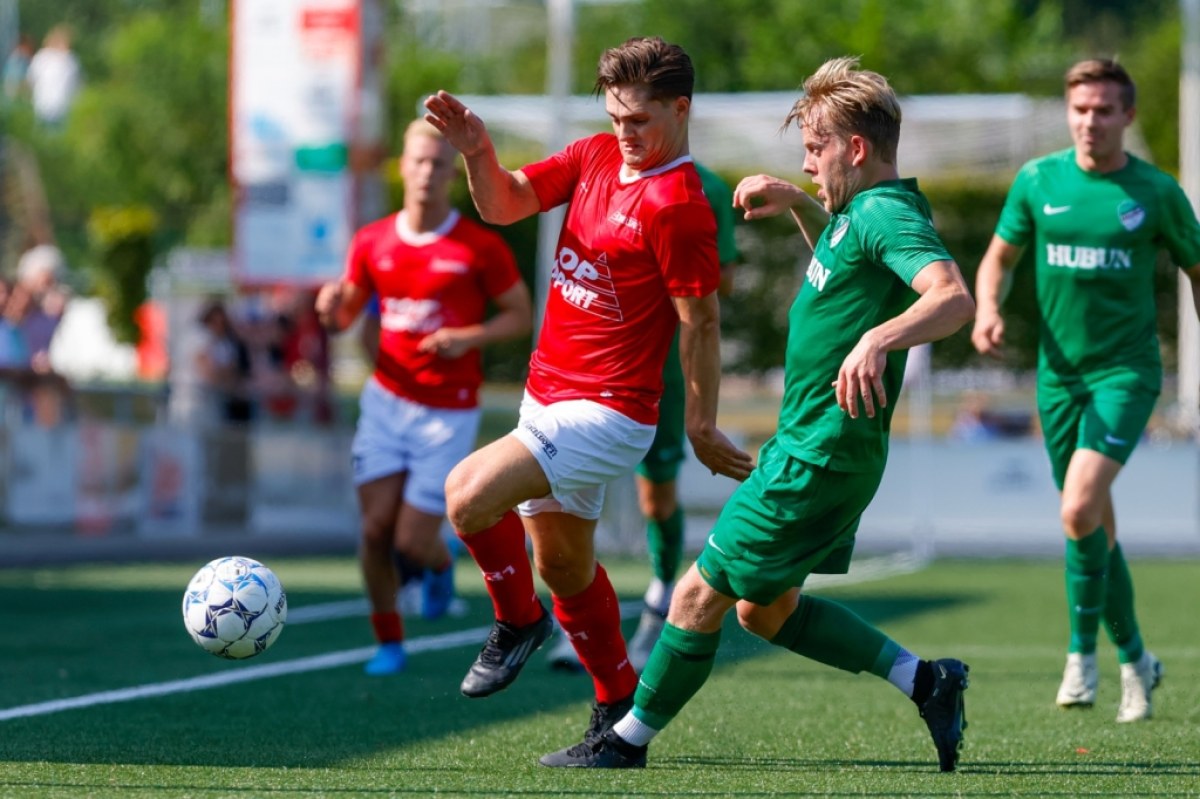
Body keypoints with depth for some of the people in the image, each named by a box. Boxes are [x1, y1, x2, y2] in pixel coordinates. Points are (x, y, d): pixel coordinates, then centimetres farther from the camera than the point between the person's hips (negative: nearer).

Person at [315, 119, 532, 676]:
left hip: (448, 412, -3)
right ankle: (389, 641, 14)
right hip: (386, 399, 3)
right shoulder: (372, 243, 2)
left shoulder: (481, 247, -8)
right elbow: (344, 317, 11)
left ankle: (440, 563, 32)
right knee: (376, 528, -4)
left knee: (412, 542, -5)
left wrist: (469, 337, -18)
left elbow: (521, 315, -1)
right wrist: (332, 309, -13)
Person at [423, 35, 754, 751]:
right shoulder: (595, 157, 7)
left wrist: (702, 429, -10)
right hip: (548, 397, 9)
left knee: (470, 494, -23)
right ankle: (619, 705, 32)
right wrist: (478, 153, -19)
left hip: (606, 414, -9)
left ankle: (519, 622, 1)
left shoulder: (679, 204, -18)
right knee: (564, 567, 17)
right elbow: (504, 205, 2)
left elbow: (701, 324, -14)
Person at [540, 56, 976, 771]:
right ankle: (924, 680, 16)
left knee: (701, 593, -1)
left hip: (817, 458, -10)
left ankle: (629, 742, 11)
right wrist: (796, 203, 18)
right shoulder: (862, 211, 11)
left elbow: (954, 296, -35)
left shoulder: (887, 214, -19)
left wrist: (878, 339, -52)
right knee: (766, 610, 18)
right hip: (816, 450, 10)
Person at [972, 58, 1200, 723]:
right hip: (1059, 370, 3)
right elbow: (1000, 256, 12)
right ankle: (1134, 658, 25)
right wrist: (988, 308, -8)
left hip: (1126, 370, -3)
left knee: (1079, 511, -21)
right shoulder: (1038, 181, 2)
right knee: (1097, 527, 10)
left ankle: (1082, 651, -5)